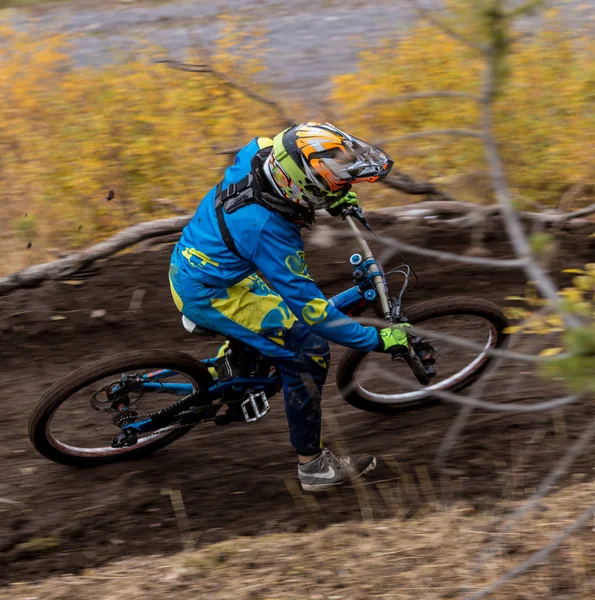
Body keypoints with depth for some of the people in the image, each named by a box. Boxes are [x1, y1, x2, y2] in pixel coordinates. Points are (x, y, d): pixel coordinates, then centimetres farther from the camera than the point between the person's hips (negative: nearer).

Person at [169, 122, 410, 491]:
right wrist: (377, 340, -21)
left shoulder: (258, 153, -15)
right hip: (210, 296, -9)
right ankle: (313, 465, 5)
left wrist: (336, 197, 10)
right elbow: (311, 308, -28)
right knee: (309, 352, -8)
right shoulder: (267, 230, -34)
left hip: (191, 262, 9)